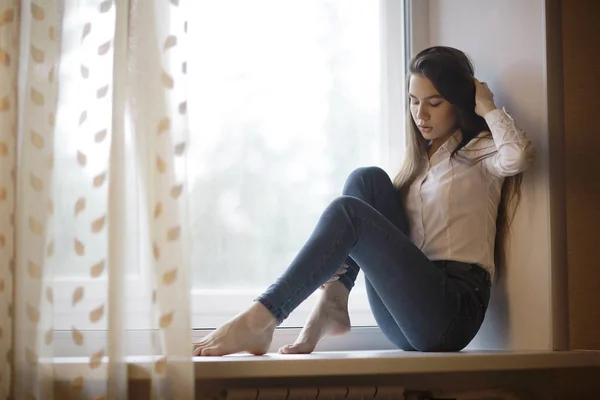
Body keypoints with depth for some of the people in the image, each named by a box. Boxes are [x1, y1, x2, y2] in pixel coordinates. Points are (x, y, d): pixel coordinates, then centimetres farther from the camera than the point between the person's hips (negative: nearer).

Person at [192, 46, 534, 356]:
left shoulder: (478, 151, 6)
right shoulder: (422, 159, 25)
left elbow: (519, 155, -20)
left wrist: (488, 108, -3)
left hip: (452, 312, -6)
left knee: (347, 212, -21)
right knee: (368, 181, -5)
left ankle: (259, 321, -27)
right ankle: (331, 308, -17)